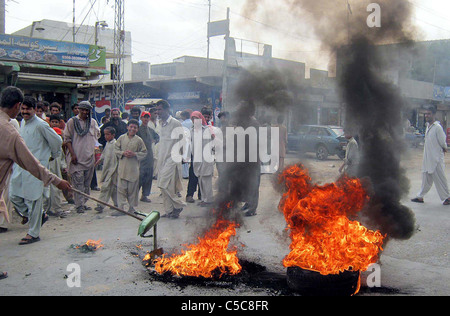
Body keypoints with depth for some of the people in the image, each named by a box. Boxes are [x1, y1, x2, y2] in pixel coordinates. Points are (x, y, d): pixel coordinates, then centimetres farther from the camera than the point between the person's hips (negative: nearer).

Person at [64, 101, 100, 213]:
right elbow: (67, 139, -2)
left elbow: (96, 136, 21)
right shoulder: (72, 122, -1)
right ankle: (79, 205, -4)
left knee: (87, 183, 9)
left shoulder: (93, 122, 10)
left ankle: (84, 203, 19)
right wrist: (72, 154, -12)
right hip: (77, 158, -4)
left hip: (90, 157, 4)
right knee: (78, 183, -7)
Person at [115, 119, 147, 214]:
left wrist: (134, 154, -9)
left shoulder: (139, 140, 2)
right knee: (121, 188, -2)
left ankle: (131, 207, 18)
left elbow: (144, 152, 6)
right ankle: (120, 208, 2)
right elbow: (116, 149, 9)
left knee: (132, 188, 5)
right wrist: (123, 153, -9)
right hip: (122, 167, 1)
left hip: (134, 168, 0)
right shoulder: (122, 138, 5)